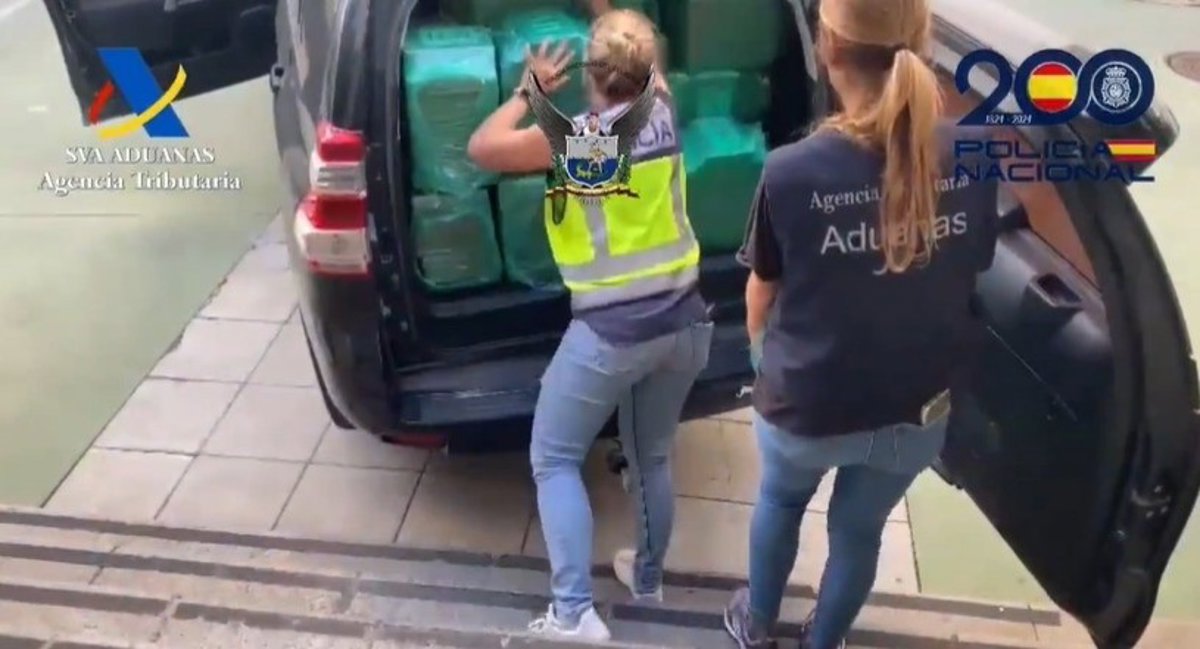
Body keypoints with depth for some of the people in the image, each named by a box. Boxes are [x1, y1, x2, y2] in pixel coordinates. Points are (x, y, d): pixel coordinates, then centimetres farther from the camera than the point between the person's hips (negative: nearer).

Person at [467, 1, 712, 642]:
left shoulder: (579, 137, -15)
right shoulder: (661, 109, 2)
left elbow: (481, 147, -7)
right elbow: (645, 62, 25)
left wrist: (531, 89, 4)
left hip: (612, 332, -6)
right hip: (686, 321, 6)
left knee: (553, 461, 9)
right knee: (652, 457, 24)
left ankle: (574, 613, 5)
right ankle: (647, 578, 42)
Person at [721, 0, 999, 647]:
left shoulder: (791, 170, -24)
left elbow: (761, 293, -8)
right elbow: (970, 276, 0)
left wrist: (765, 355, 15)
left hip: (805, 405, -2)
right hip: (917, 408, 2)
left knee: (780, 502, 30)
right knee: (859, 528, 27)